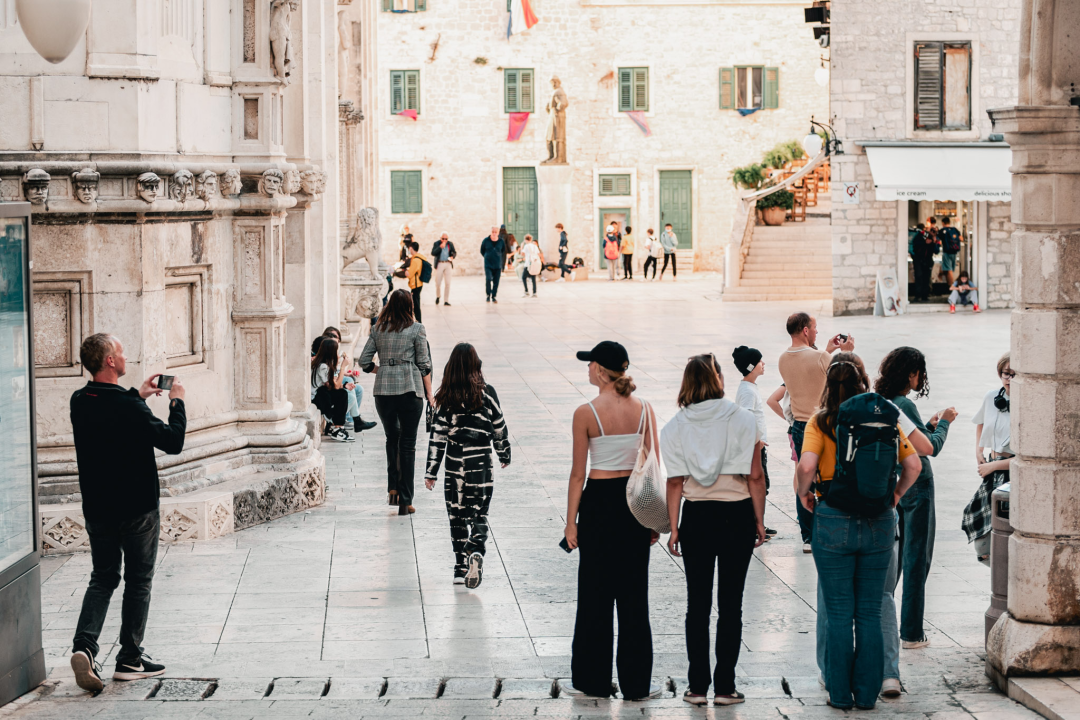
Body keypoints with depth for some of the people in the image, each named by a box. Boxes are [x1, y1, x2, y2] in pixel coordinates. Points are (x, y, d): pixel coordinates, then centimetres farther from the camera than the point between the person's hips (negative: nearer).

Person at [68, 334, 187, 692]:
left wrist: (136, 394, 21)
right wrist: (176, 402, -3)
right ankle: (130, 659, 13)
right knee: (138, 581, 9)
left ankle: (84, 645, -7)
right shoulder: (129, 407, -22)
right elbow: (173, 441, -16)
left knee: (102, 578, 15)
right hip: (137, 508, -5)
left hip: (97, 508, 6)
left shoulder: (79, 402, -1)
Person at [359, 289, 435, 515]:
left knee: (392, 438, 23)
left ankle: (393, 488, 13)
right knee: (408, 444, 2)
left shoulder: (378, 329, 6)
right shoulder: (416, 329, -3)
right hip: (410, 389, -3)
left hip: (383, 390, 3)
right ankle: (405, 501, 2)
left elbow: (364, 362, 5)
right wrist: (429, 394, 5)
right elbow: (424, 365, -3)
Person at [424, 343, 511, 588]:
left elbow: (438, 434, -5)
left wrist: (431, 471, 0)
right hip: (480, 462, 0)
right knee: (479, 514, 6)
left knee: (457, 515, 12)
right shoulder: (486, 392, -4)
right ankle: (476, 551, -22)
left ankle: (460, 568, 14)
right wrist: (504, 454, 22)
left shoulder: (446, 396, -5)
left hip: (454, 462, 0)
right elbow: (499, 427, 5)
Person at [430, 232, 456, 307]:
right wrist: (440, 247, -19)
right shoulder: (436, 244, 1)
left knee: (447, 283, -2)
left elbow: (454, 252, 15)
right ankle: (438, 296, 30)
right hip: (439, 264, -2)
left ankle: (446, 301, 4)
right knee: (438, 283, 1)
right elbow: (433, 253, -11)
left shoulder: (450, 244, 8)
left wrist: (452, 256, -7)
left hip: (448, 264, 2)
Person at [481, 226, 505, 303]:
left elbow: (503, 252, 17)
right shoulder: (486, 240, -3)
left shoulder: (501, 241, 0)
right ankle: (488, 295, 1)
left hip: (498, 265, 2)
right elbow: (482, 251, 12)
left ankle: (493, 297, 16)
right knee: (488, 279, -18)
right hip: (488, 265, -2)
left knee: (496, 282, 2)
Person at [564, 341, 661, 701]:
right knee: (634, 594, 9)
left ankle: (593, 680, 13)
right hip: (636, 500, 3)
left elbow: (578, 474, -8)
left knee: (595, 593, 7)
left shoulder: (586, 413, -10)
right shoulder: (644, 409, 0)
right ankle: (635, 682, 12)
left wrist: (571, 521, -1)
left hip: (600, 500, -3)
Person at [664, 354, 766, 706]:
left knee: (698, 603, 8)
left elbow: (675, 482, -3)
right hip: (737, 516, -1)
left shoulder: (676, 427, -2)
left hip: (697, 517, 1)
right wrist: (760, 521, 3)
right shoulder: (743, 420, -6)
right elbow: (755, 477, -6)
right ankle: (725, 687, 6)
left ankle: (698, 686, 9)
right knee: (730, 604, 6)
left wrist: (674, 528, 4)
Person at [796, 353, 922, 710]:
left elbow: (806, 466, -20)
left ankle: (840, 693, 12)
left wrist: (804, 494, -1)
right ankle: (867, 692, 15)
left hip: (834, 520, -2)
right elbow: (913, 464, -2)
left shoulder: (821, 422, -7)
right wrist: (894, 496, 13)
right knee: (870, 613, 11)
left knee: (838, 613, 7)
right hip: (878, 521, 2)